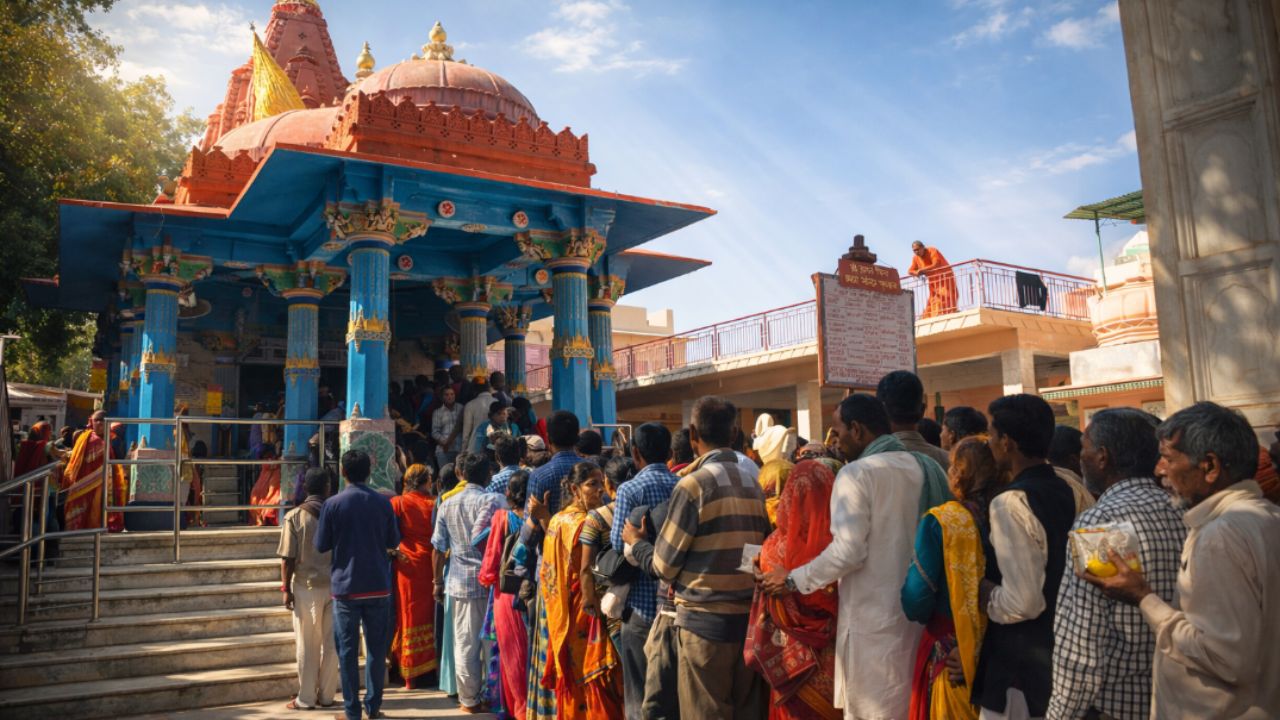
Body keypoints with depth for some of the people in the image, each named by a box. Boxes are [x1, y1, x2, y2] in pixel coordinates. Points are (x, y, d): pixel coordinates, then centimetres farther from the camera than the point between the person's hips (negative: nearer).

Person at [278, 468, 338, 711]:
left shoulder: (294, 517, -6)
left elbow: (288, 558, -8)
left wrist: (286, 588, 0)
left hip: (306, 587, -2)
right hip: (334, 585, 2)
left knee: (307, 645, 7)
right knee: (331, 643, 10)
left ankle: (306, 698, 13)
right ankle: (327, 695, 17)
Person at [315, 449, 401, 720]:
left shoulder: (332, 504, -8)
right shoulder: (383, 502, -3)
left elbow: (322, 545, -1)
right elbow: (394, 542, 5)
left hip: (345, 587, -1)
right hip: (378, 586, 2)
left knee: (347, 651, 7)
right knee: (376, 648, 11)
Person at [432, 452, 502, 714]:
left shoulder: (447, 505, 7)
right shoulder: (491, 501, -7)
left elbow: (439, 548, 9)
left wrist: (438, 581, 18)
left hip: (461, 582, 3)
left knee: (465, 643, 9)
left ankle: (469, 699, 15)